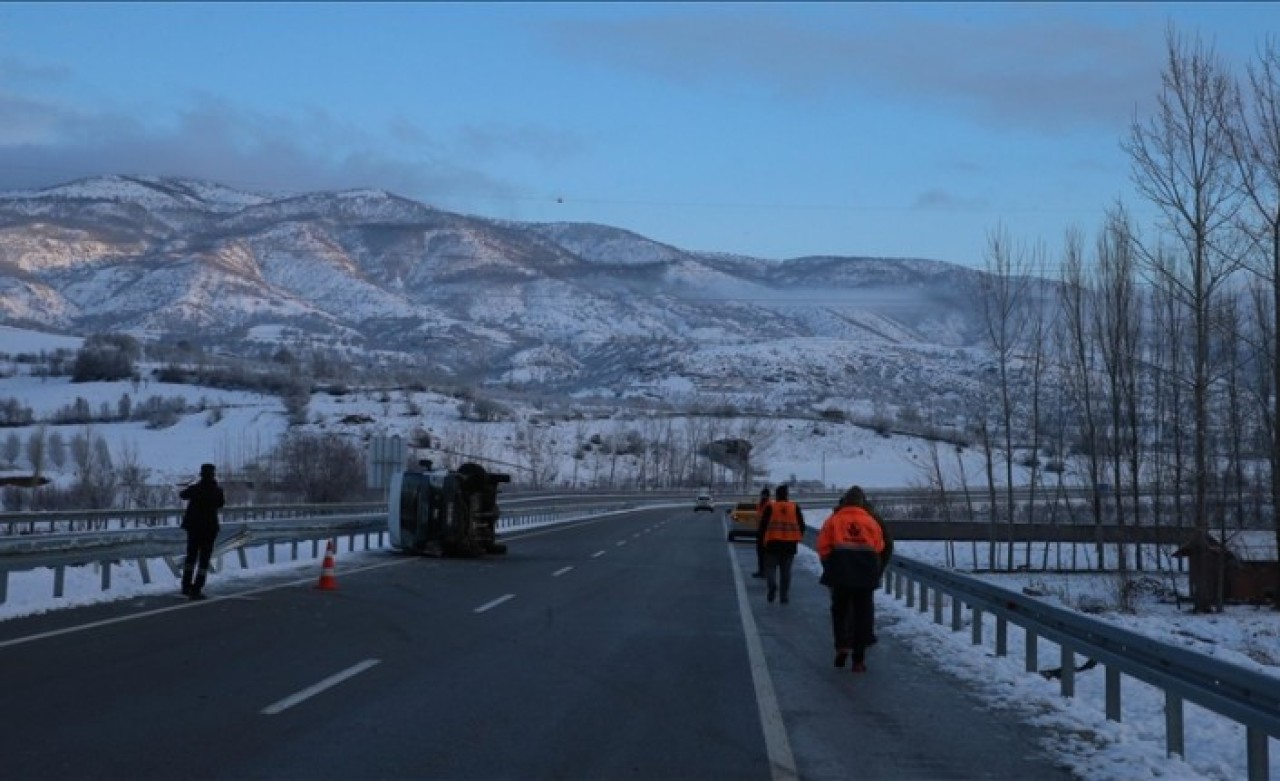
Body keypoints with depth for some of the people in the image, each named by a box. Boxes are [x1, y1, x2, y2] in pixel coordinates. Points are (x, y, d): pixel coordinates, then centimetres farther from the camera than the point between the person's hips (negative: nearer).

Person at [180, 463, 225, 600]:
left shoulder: (195, 488, -4)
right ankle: (197, 590, -5)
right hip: (209, 527, -3)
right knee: (204, 559, 1)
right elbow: (222, 503, 8)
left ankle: (186, 585, 22)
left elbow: (182, 494, 16)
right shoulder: (217, 490, -10)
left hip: (193, 526, 3)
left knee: (191, 555, 19)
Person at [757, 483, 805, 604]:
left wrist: (762, 539, 8)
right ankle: (785, 596, 8)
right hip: (790, 544, 2)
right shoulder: (795, 507, 6)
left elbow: (763, 525, -4)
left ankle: (772, 585, -22)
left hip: (773, 543, -2)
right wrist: (797, 539, 18)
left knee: (770, 567, 6)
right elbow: (801, 525, 7)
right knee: (786, 570, 10)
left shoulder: (770, 507, -2)